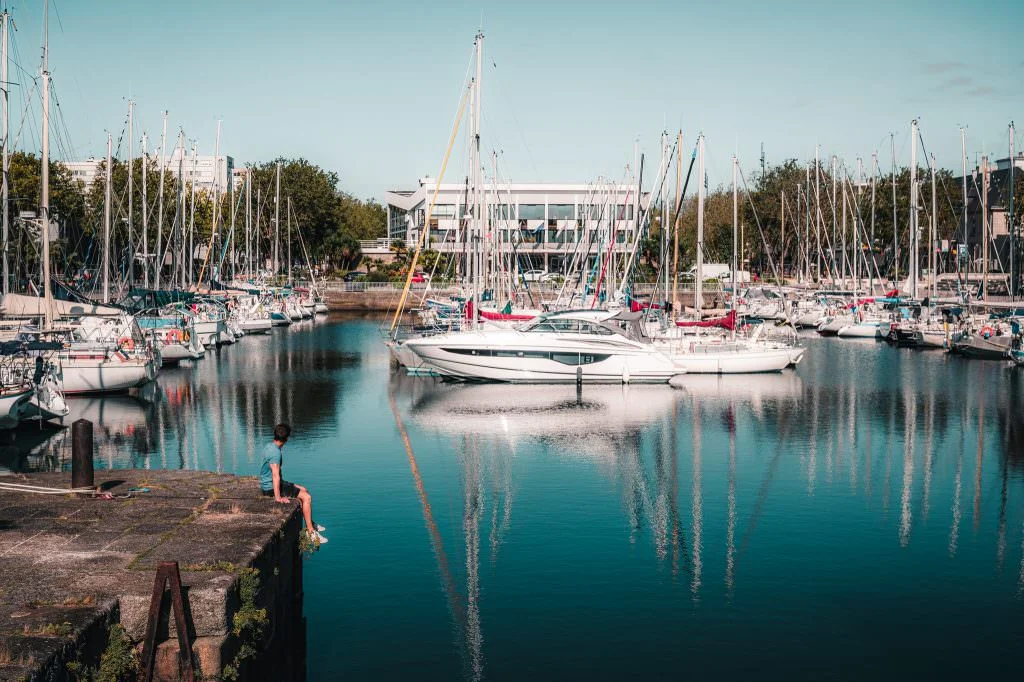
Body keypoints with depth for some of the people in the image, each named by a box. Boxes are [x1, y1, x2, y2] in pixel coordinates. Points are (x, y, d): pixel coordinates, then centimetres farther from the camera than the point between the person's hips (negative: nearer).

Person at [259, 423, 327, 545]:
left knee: (304, 490, 19)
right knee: (306, 497, -12)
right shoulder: (276, 452, -25)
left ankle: (310, 524, 25)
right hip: (270, 487, -10)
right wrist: (278, 498, -32)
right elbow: (275, 475, -30)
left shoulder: (269, 446, 6)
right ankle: (311, 532, -9)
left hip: (267, 483, 10)